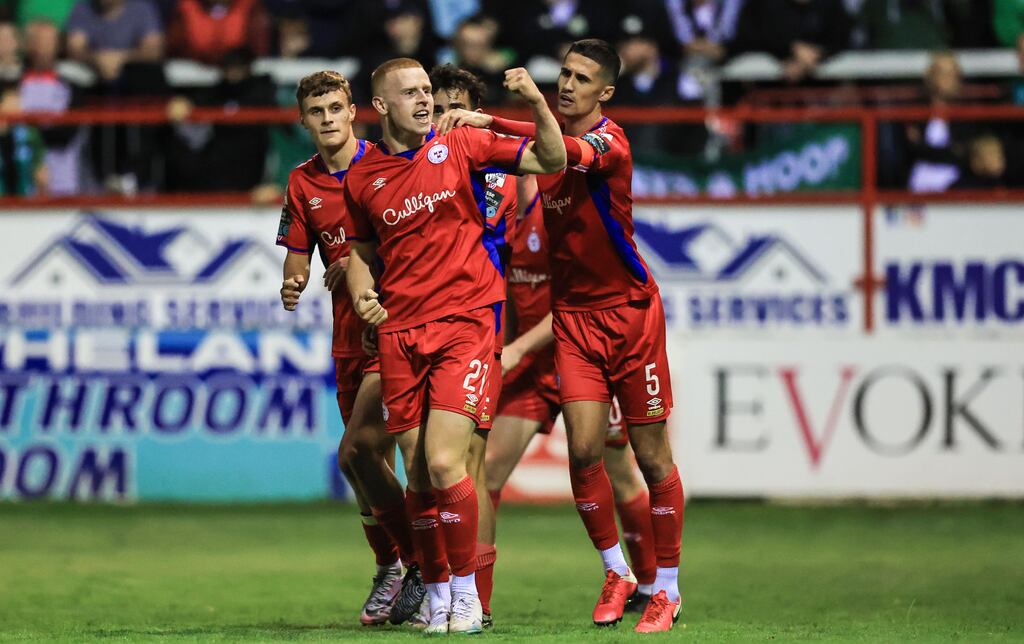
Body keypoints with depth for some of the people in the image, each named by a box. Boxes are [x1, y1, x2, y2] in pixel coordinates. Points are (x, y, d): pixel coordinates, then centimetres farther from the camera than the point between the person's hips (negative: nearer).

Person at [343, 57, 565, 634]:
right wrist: (362, 294, 2)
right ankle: (436, 596, 18)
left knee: (444, 463, -15)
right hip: (399, 330, 3)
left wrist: (537, 103, -15)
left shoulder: (460, 146, 1)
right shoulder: (363, 179, 8)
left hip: (465, 322, -3)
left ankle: (467, 597, -3)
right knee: (418, 475, 4)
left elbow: (551, 161, 0)